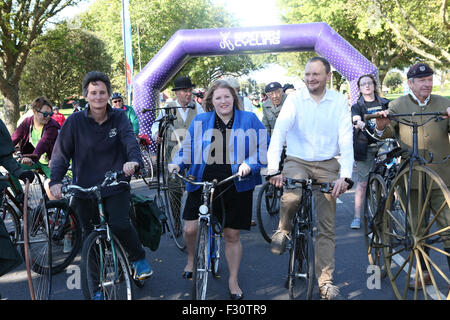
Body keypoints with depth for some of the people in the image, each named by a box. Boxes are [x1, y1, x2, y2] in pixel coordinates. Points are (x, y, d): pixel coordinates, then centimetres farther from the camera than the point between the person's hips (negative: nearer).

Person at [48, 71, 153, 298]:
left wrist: (133, 159, -38)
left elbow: (129, 139, -17)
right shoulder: (75, 121, -2)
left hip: (116, 186, -1)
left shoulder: (118, 117, 0)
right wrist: (55, 180, -18)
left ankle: (138, 258, 10)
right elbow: (61, 152, -3)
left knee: (119, 224, -22)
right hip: (85, 188, 1)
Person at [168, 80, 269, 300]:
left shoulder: (249, 120, 2)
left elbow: (263, 148, 1)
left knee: (232, 235, 7)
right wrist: (177, 163, -5)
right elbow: (188, 147, 13)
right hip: (202, 182, 1)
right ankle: (192, 259, 30)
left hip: (236, 186, -1)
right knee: (190, 228, -6)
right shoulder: (200, 121, 7)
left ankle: (233, 281, 28)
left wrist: (249, 164, -16)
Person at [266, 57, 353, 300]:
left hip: (327, 165, 1)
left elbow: (346, 139, -10)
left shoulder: (339, 101, -2)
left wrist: (345, 175, -23)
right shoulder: (294, 99, -5)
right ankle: (283, 230, 1)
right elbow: (279, 131, -17)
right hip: (297, 161, -1)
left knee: (326, 226, 2)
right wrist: (273, 168, -31)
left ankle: (325, 280, 13)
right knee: (291, 198, -33)